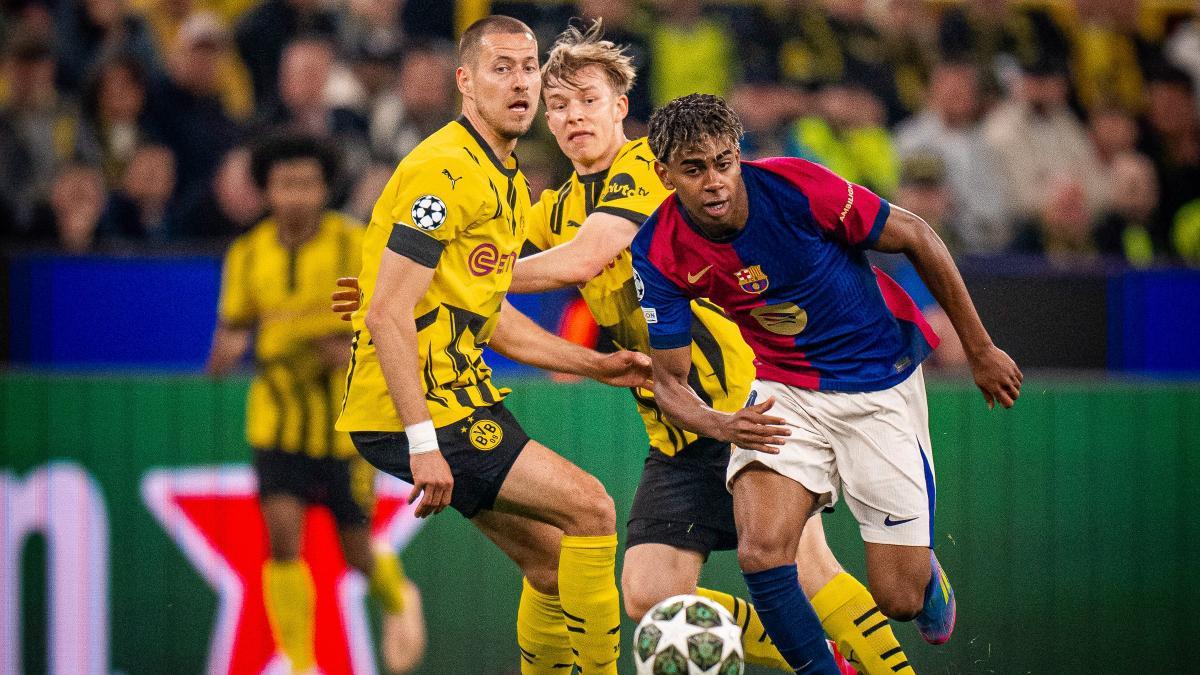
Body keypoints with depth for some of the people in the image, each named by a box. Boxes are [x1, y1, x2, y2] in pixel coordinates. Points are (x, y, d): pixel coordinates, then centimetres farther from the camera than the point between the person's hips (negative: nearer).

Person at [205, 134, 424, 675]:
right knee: (283, 536, -16)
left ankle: (397, 596, 41)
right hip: (277, 421, 2)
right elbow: (234, 323, 10)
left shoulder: (353, 245, -9)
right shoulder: (247, 255, 0)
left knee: (357, 554, 4)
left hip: (346, 422, -2)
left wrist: (356, 346, -26)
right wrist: (227, 350, -13)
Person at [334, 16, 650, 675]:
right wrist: (422, 442, -26)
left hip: (457, 393, 10)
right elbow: (387, 315, -22)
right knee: (589, 507, -11)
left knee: (551, 562, 11)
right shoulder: (446, 171, -17)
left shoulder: (509, 182, 16)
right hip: (416, 407, -10)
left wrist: (597, 366, 16)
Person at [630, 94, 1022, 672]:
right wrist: (721, 425, -31)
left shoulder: (797, 187, -24)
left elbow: (916, 238, -11)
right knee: (760, 553, -24)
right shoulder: (660, 254, -16)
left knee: (898, 599, -2)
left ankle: (927, 574, 37)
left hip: (882, 384, -2)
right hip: (785, 391, 2)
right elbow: (669, 379, -8)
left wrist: (980, 350, -4)